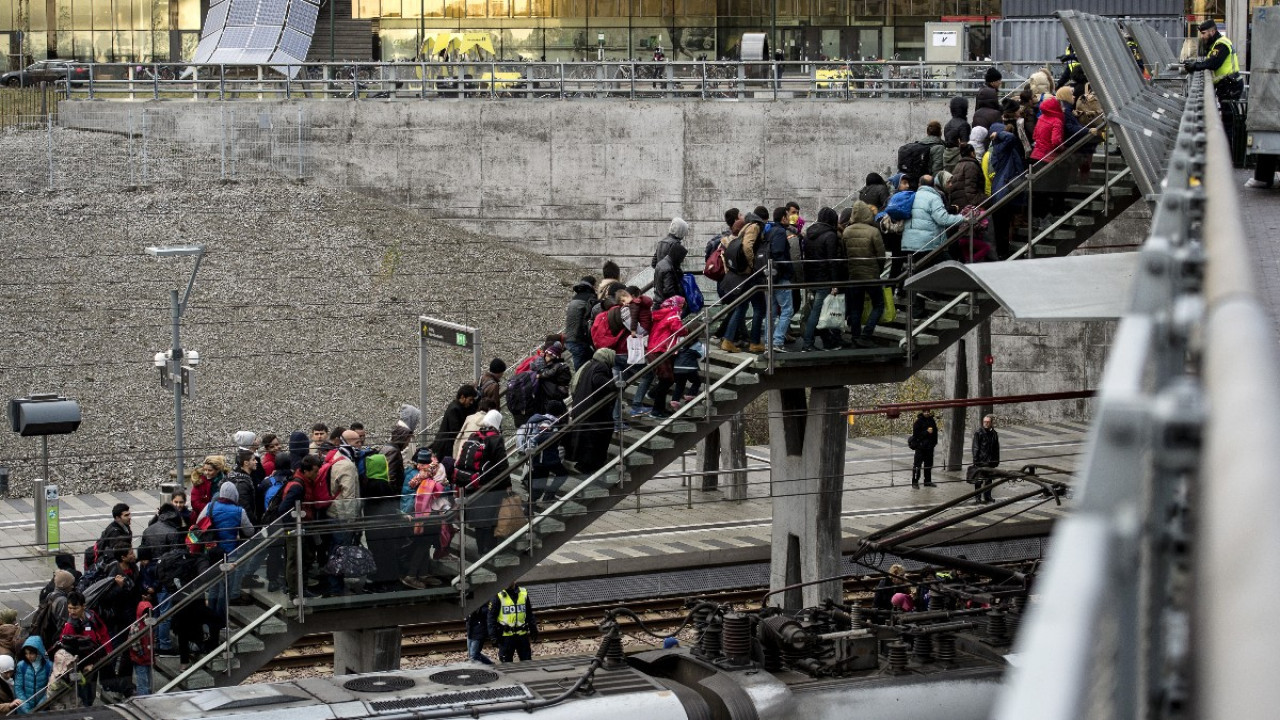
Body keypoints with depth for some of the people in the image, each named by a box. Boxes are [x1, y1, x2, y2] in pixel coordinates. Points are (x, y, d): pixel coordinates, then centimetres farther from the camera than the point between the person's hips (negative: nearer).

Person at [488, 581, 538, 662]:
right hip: (506, 635, -3)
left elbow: (529, 614, 16)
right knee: (506, 663, 3)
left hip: (522, 634, 3)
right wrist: (493, 635, -10)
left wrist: (533, 630, 13)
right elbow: (491, 617, -5)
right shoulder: (499, 596, -6)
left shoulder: (524, 593, 6)